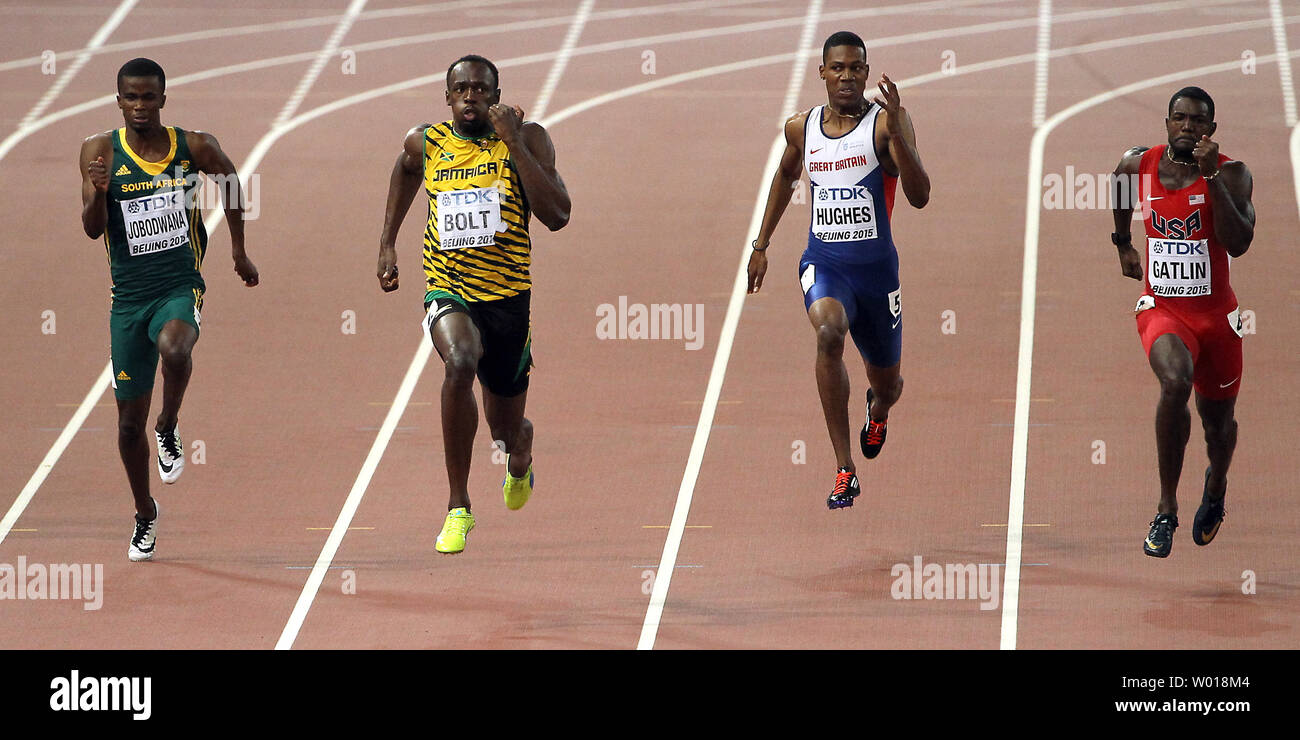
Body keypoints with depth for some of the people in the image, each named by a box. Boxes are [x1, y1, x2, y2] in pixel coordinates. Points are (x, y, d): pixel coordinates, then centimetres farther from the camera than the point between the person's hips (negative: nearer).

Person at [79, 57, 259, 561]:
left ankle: (169, 430, -7)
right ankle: (145, 514, 31)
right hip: (128, 297, 1)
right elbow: (93, 229, -11)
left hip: (181, 289, -1)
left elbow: (231, 182, 18)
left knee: (174, 348, -37)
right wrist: (98, 191, -32)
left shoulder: (195, 147, -3)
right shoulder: (101, 151, -5)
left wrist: (238, 251, 22)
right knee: (130, 416, 8)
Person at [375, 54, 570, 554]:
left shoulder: (527, 140, -7)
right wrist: (388, 243, 21)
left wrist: (513, 142, -22)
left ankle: (521, 455, 56)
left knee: (506, 431, 12)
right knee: (460, 362, -35)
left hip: (508, 299, 0)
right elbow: (405, 170, 26)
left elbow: (557, 217, -18)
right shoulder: (425, 142, 0)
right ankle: (458, 508, -27)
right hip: (447, 289, 0)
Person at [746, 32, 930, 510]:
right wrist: (761, 245, 25)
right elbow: (785, 175, 26)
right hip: (824, 261, 1)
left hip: (876, 265, -1)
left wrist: (895, 129, -31)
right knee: (828, 333, -33)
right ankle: (844, 471, -33)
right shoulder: (801, 128, 3)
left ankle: (878, 409, 58)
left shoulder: (886, 123, -9)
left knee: (887, 384, 15)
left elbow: (920, 197, -21)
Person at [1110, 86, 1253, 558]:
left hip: (1216, 313, 0)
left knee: (1218, 421, 17)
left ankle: (1216, 485, 55)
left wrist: (1212, 176, -29)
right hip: (1161, 308, 0)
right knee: (1176, 382, -32)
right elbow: (1121, 197, 23)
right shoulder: (1138, 165, -2)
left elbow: (1238, 244, -26)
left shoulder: (1231, 174, -11)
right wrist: (1123, 245, 29)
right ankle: (1166, 510, -25)